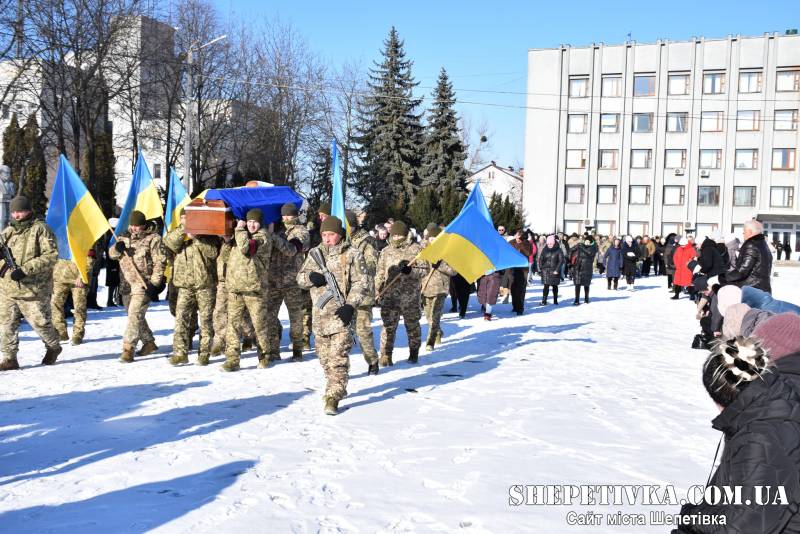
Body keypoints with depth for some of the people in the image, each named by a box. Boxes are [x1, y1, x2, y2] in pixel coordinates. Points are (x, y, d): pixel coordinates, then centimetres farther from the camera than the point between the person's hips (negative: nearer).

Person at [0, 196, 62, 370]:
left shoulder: (40, 229, -5)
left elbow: (51, 256, -14)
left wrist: (25, 270, -21)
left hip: (33, 289, -5)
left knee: (40, 322, 3)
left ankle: (53, 347, 29)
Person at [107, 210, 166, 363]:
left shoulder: (153, 239, -6)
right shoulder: (124, 237, 13)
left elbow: (159, 262, -8)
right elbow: (112, 254, 14)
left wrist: (154, 284, -14)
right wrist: (117, 249, -10)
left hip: (144, 284, -7)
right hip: (127, 283, 7)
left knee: (135, 314, -16)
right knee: (136, 316, 15)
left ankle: (128, 348, -15)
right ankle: (149, 343, 31)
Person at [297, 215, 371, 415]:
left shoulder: (352, 254, -3)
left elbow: (363, 283, -5)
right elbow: (300, 277, 17)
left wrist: (350, 305, -16)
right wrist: (310, 277, -7)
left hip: (341, 313, -6)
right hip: (320, 312, 6)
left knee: (338, 357, -12)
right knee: (324, 356, 14)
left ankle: (333, 397, -10)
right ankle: (337, 388, 31)